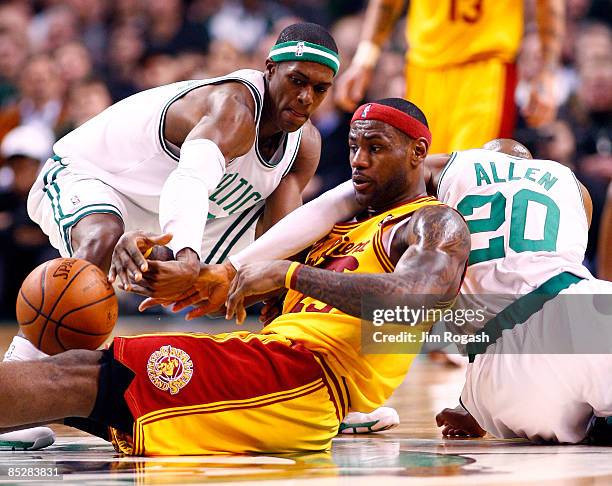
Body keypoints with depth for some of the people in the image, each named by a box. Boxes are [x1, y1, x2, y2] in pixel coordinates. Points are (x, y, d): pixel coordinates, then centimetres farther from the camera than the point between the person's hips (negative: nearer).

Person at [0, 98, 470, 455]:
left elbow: (413, 298, -22)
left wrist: (290, 273, -22)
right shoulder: (344, 226, 31)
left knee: (86, 372, -21)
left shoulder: (439, 225, 2)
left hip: (311, 376, -8)